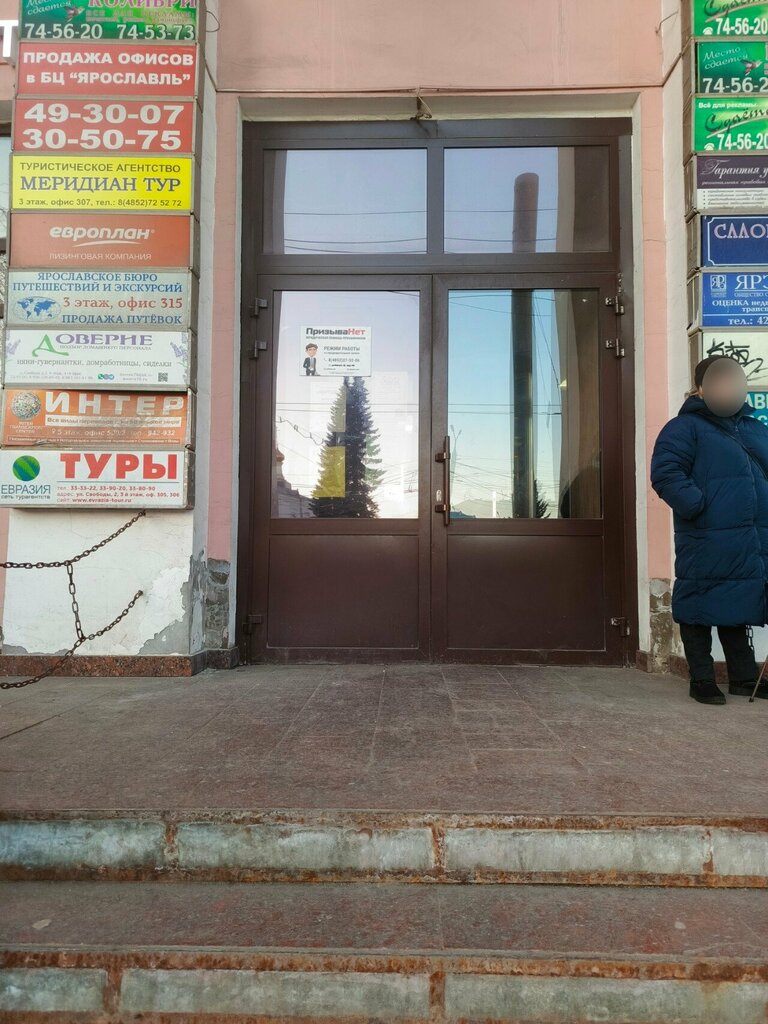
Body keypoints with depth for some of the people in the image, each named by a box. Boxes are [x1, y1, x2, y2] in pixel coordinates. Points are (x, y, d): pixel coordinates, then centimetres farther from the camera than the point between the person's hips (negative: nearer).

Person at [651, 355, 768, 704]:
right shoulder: (685, 427, -3)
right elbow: (665, 472, -15)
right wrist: (697, 506, -23)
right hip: (707, 542, -7)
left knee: (739, 608, 15)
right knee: (701, 609, 2)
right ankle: (702, 679, 14)